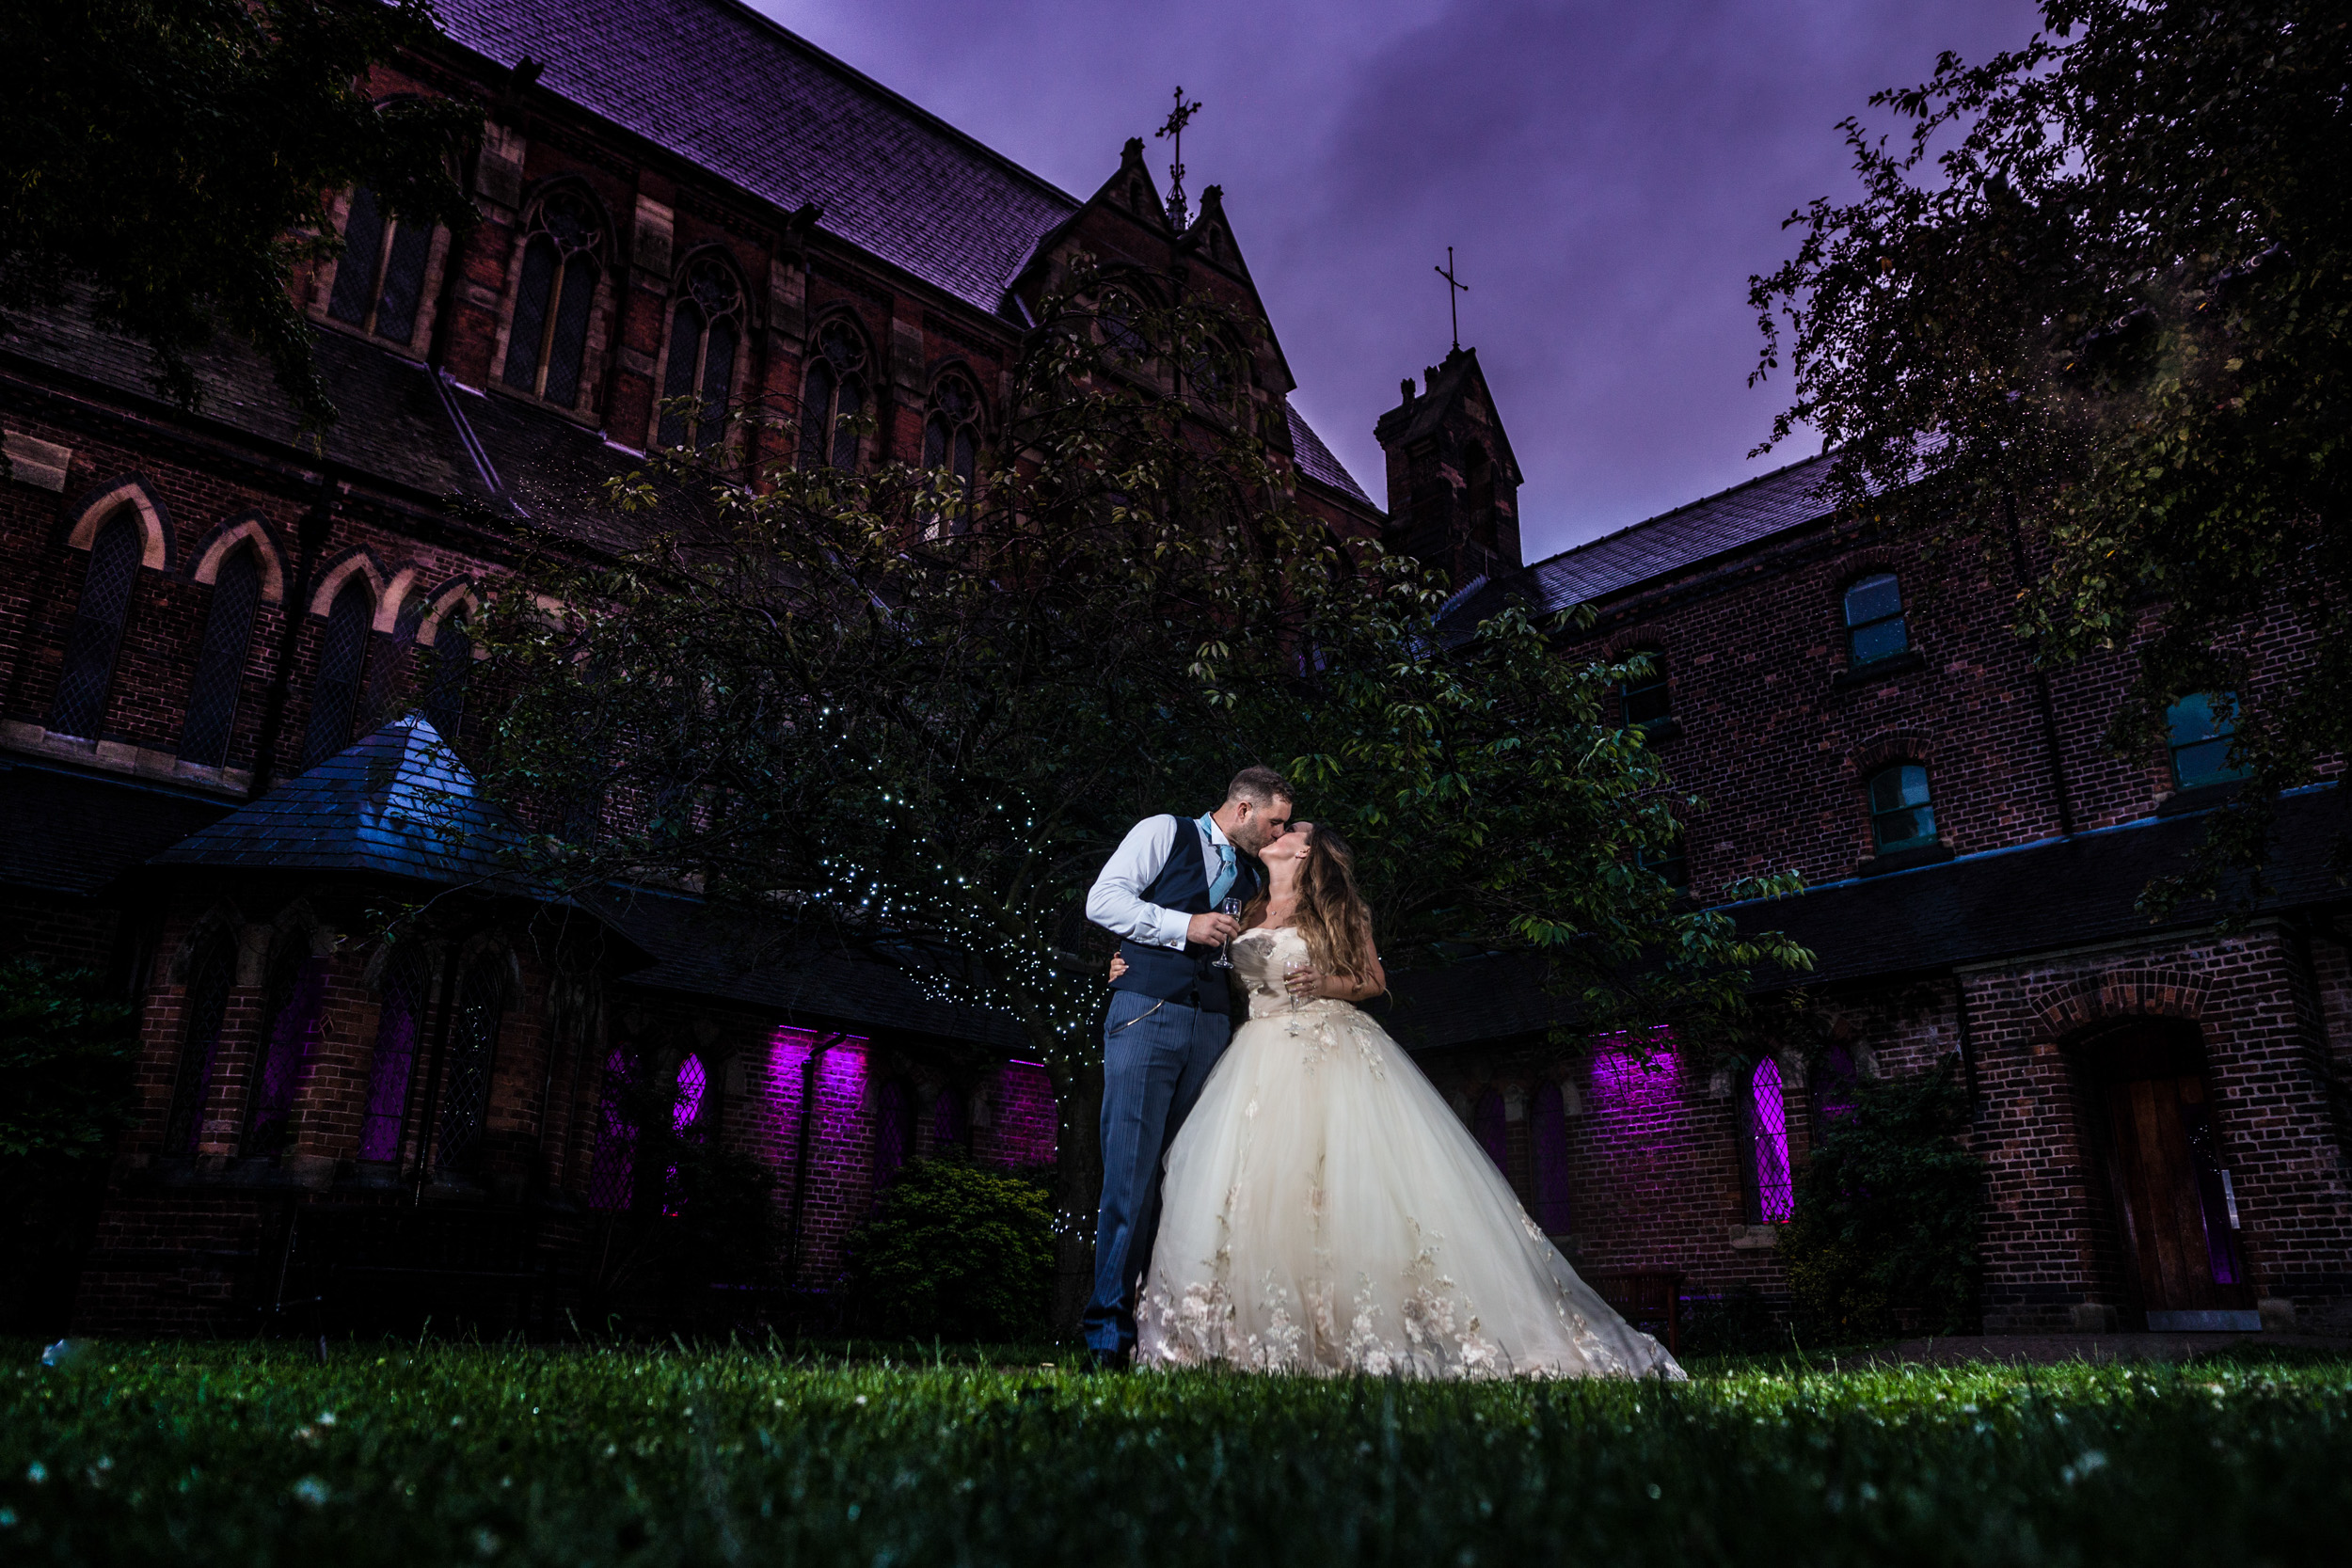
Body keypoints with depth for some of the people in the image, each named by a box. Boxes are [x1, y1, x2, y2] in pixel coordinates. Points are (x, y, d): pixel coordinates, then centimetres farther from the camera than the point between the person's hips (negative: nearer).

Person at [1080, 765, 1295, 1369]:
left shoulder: (1253, 878, 23)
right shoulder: (1163, 833, 5)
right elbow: (1102, 899, -5)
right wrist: (1185, 926, -12)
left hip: (1211, 1029, 6)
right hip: (1146, 1018, -6)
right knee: (1131, 1172, -10)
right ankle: (1108, 1330, -5)